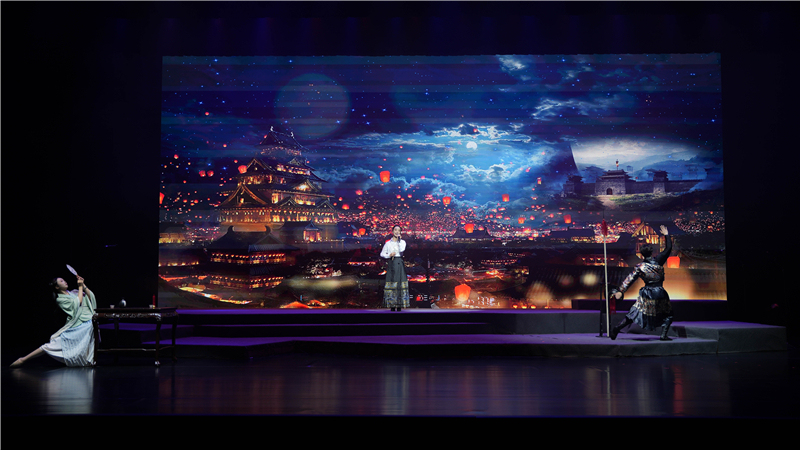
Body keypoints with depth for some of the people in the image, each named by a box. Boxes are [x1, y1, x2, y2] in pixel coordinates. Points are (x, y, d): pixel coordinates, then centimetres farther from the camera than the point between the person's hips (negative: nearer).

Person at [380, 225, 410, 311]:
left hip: (399, 263, 0)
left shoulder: (402, 242, 10)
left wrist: (399, 240, -6)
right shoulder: (388, 243, 9)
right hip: (391, 264, 0)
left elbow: (402, 250, -10)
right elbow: (382, 254, 10)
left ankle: (399, 305, -1)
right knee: (391, 283, -4)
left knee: (400, 283, -5)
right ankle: (392, 305, 1)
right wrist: (389, 255, -8)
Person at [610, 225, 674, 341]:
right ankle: (663, 335, 2)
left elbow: (629, 279, -8)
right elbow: (669, 248, 5)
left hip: (646, 294, 1)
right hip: (660, 294, -1)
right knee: (667, 314, 17)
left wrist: (620, 290, -9)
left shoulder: (640, 267, -3)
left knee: (634, 313, 8)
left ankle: (616, 329, 2)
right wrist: (666, 235, 16)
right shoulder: (658, 261, -5)